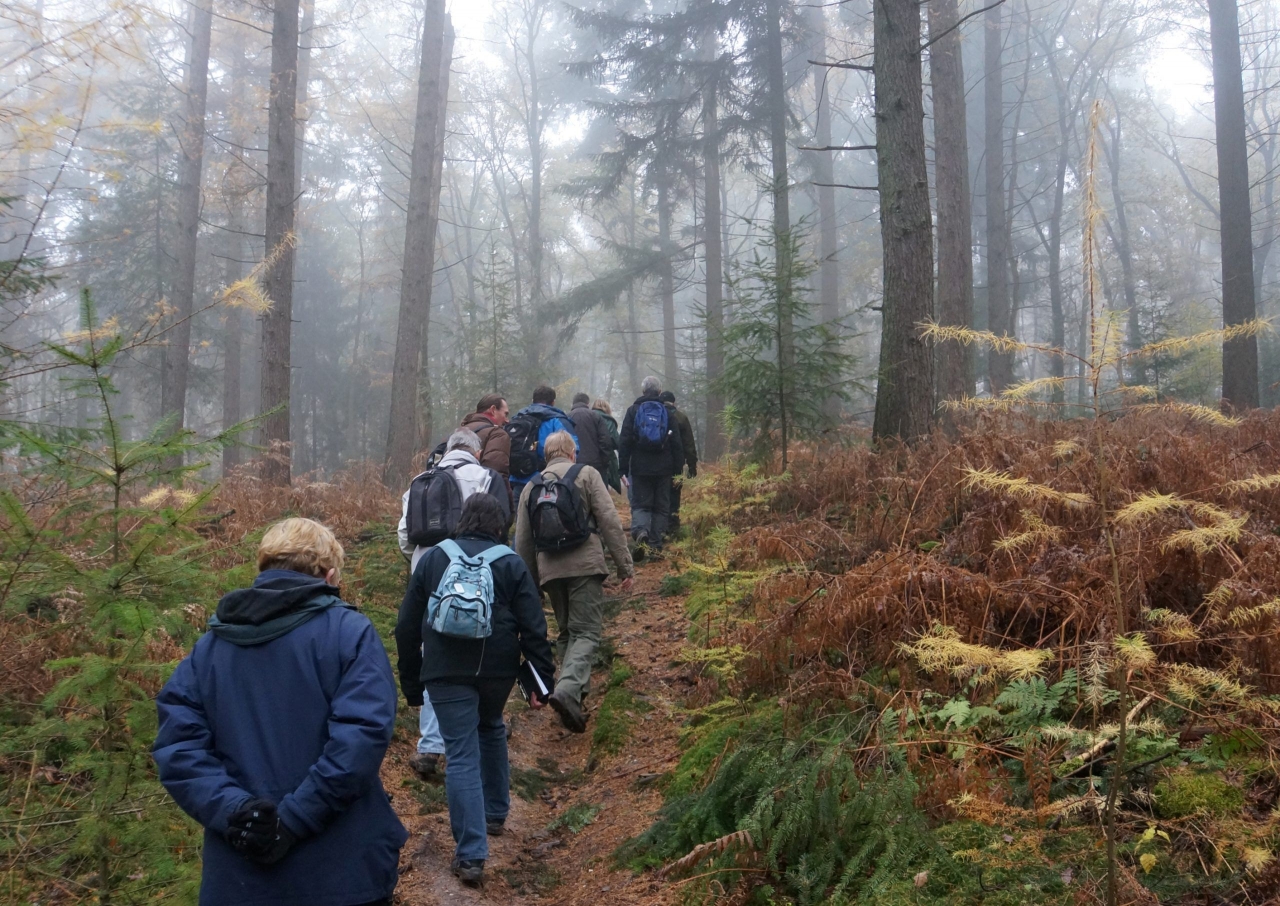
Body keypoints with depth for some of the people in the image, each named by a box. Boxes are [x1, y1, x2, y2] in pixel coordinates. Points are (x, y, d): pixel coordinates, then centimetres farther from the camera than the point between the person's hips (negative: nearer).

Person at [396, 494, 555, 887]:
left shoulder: (432, 559, 7)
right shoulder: (511, 563, 3)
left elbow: (407, 627, 9)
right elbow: (533, 628, -3)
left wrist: (411, 683, 15)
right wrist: (541, 682, 1)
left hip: (446, 673, -1)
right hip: (498, 668, 1)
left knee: (462, 756, -1)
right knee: (491, 730, 28)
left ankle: (470, 855, -5)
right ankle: (495, 813, 39)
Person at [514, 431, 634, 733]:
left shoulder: (531, 487, 17)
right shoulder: (586, 474, 5)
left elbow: (523, 543, 18)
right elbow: (610, 522, -3)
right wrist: (625, 566, -1)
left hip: (549, 569, 4)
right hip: (584, 565, -4)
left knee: (566, 632, 18)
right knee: (586, 632, -6)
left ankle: (575, 695, 18)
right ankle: (568, 689, -26)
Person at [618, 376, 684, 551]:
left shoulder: (633, 410, 1)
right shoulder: (667, 411, 4)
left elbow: (624, 441, -2)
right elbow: (676, 443, 3)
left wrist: (623, 466, 2)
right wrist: (678, 467, 6)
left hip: (640, 467, -1)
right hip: (663, 468, 1)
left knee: (640, 503, 6)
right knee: (661, 506, 8)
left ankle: (640, 529, -22)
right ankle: (656, 542, 4)